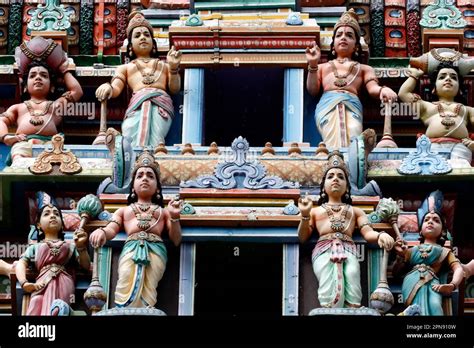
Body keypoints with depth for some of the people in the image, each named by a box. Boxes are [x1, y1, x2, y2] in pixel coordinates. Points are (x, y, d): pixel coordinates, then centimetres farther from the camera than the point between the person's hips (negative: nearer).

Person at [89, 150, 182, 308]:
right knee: (128, 292, -31)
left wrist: (174, 217, 5)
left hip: (156, 250, 0)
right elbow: (112, 230, 16)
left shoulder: (163, 211, 34)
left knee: (145, 294, -31)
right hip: (130, 249, 0)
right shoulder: (124, 210, 36)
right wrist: (102, 231, -10)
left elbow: (176, 240, 23)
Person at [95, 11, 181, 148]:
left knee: (153, 140, -37)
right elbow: (116, 89, 17)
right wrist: (107, 88, -8)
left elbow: (175, 89, 24)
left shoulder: (164, 65, 39)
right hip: (137, 103, 0)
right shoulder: (125, 68, 37)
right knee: (132, 142, -36)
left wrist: (174, 68, 6)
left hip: (162, 102, 0)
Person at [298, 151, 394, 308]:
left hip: (349, 250, 1)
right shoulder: (315, 211, 33)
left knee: (353, 299, -32)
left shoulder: (355, 211, 35)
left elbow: (368, 233, 16)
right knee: (331, 295, -34)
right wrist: (305, 215, 4)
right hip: (324, 250, -1)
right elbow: (302, 237, 21)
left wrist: (381, 235, -9)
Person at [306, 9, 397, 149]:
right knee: (335, 143, -37)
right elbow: (313, 91, 22)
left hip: (352, 105, 0)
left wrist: (383, 90, -11)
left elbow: (372, 88, 14)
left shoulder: (364, 68, 37)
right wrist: (313, 65, 10)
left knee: (352, 143, -39)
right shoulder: (323, 67, 40)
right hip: (327, 105, 0)